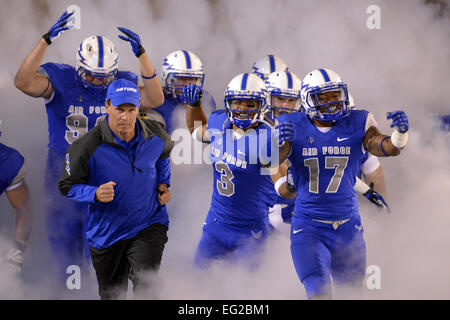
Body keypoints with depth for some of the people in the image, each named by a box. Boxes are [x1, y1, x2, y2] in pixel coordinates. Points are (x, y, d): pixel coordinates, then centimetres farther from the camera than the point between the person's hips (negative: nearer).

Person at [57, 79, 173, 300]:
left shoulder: (155, 135, -8)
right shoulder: (88, 147, -21)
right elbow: (67, 186, -10)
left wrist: (163, 184, 4)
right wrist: (96, 194, -28)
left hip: (148, 225, 0)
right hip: (107, 231, 0)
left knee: (146, 285, -24)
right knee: (112, 295, 16)